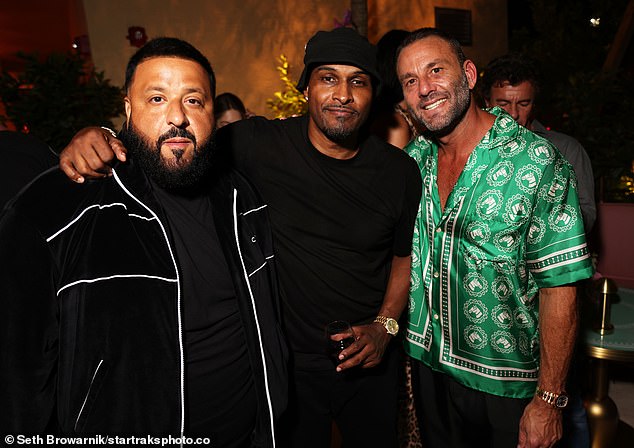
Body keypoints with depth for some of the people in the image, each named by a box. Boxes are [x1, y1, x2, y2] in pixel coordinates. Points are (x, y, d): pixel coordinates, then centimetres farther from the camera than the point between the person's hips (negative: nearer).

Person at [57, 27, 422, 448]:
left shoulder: (399, 169, -7)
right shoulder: (258, 145, -16)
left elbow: (406, 255, 4)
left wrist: (384, 325, -7)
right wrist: (96, 139, -27)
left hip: (370, 363, 3)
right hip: (286, 361, -2)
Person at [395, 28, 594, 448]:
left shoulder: (536, 161, -17)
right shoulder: (413, 158, -2)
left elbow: (559, 289, -17)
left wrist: (549, 401, -15)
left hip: (507, 383, -4)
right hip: (428, 365, 5)